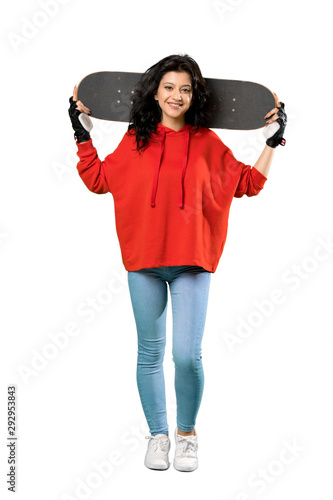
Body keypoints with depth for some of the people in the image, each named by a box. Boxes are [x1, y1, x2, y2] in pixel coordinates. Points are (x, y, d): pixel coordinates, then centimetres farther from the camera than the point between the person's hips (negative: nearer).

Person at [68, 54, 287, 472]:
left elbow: (248, 183, 10)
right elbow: (98, 179, 12)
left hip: (192, 263, -1)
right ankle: (158, 435, 26)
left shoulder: (207, 142, 4)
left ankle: (187, 432, 18)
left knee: (187, 356, -7)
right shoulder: (136, 140, 6)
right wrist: (82, 132, 11)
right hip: (144, 261, 1)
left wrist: (273, 139, 7)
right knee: (150, 353, 9)